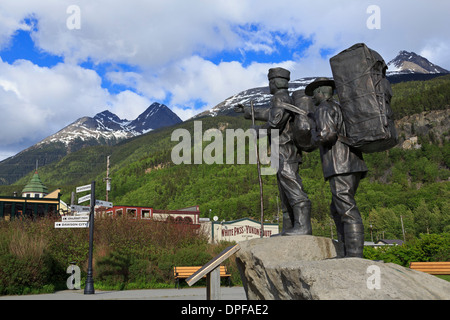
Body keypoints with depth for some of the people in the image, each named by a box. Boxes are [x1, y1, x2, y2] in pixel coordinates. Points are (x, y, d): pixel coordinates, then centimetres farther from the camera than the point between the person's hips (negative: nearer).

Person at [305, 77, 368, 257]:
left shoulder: (323, 109, -3)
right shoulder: (341, 109, 26)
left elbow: (327, 133, -21)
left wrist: (316, 136, 1)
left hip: (340, 168, -9)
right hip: (354, 167, 9)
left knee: (348, 211, -12)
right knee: (337, 210, 15)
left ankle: (355, 257, -13)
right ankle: (345, 252, 14)